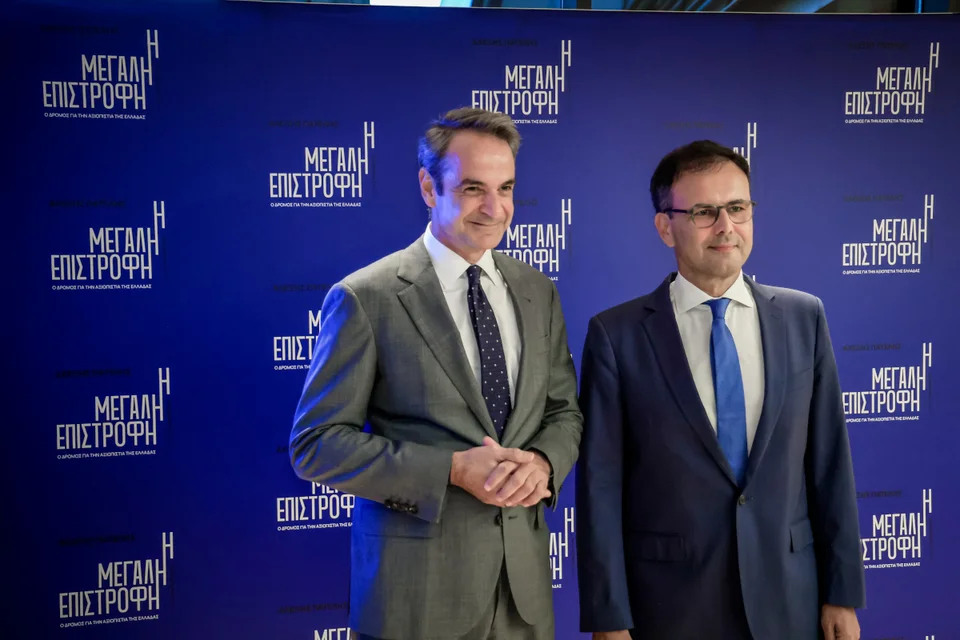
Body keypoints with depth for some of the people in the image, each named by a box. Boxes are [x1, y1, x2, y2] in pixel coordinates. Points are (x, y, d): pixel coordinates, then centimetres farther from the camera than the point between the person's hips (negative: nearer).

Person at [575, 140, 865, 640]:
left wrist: (843, 593, 3)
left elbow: (829, 463, 3)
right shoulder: (616, 335, -8)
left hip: (787, 599, 3)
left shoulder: (804, 317, 1)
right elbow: (600, 486, -8)